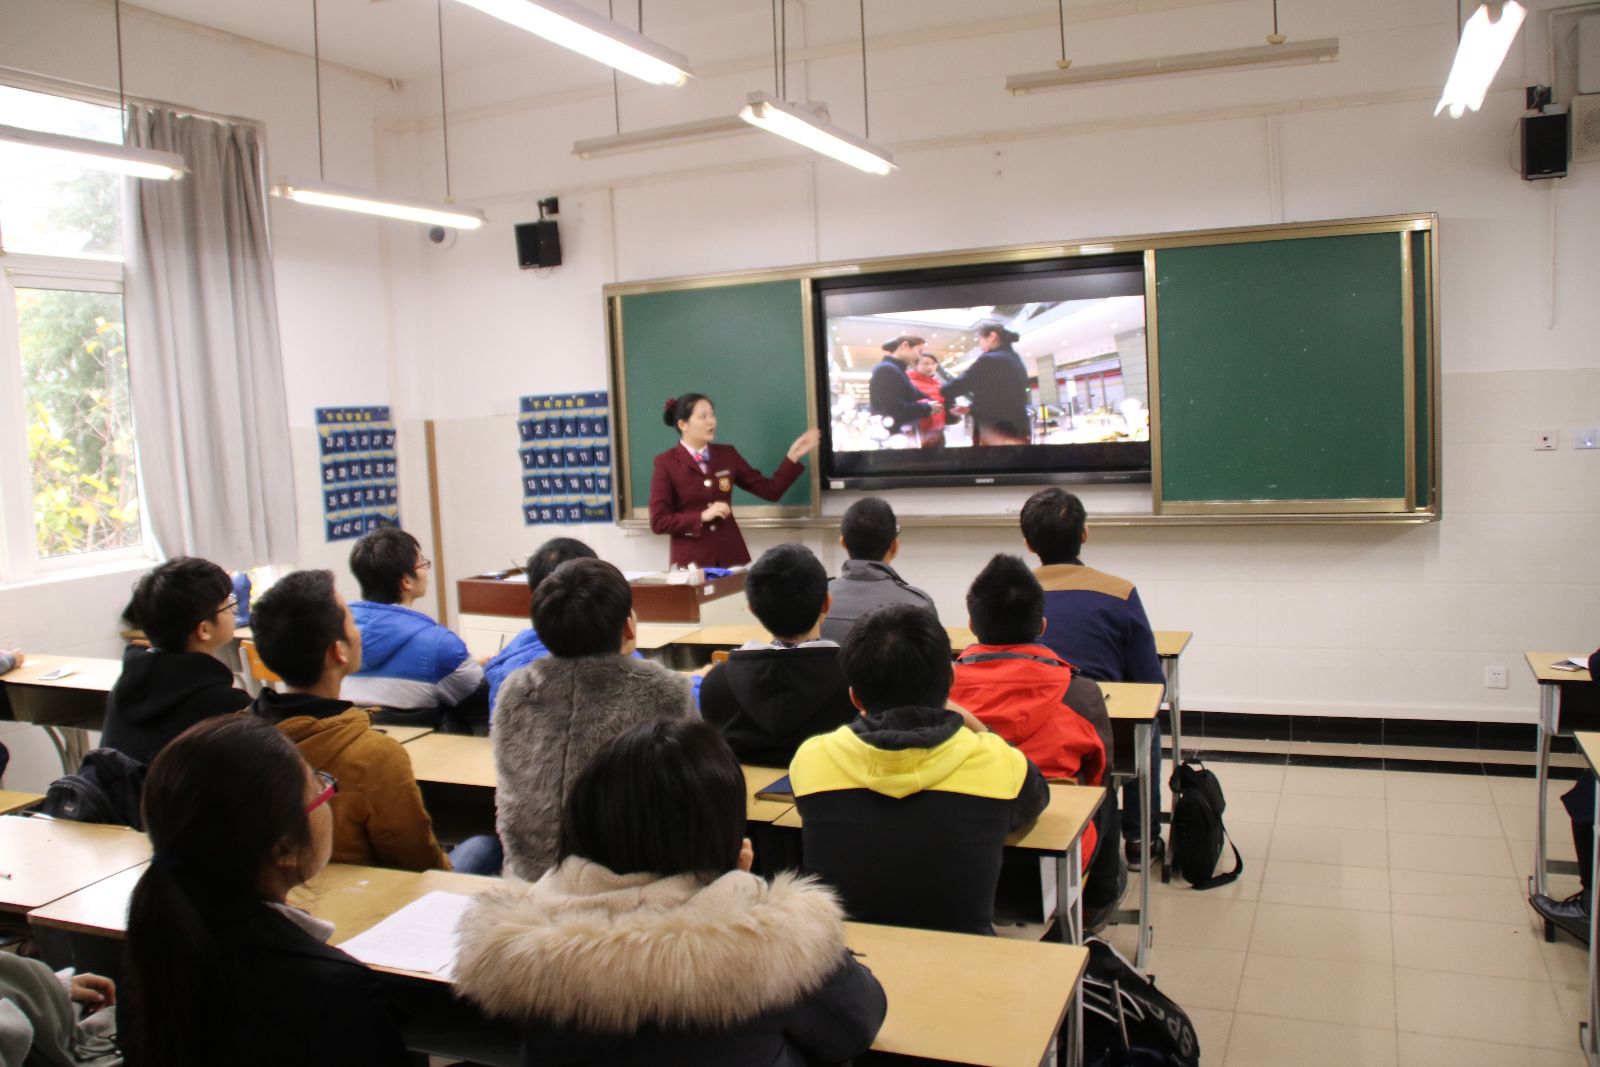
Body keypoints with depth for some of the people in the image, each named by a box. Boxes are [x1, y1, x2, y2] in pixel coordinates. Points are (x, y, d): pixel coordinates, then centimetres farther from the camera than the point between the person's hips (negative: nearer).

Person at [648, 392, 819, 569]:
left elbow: (770, 490, 7)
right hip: (690, 560, -3)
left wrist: (793, 455, -1)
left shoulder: (727, 454, 8)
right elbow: (658, 522, -8)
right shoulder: (666, 463, -3)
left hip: (731, 555, 3)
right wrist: (703, 516, -16)